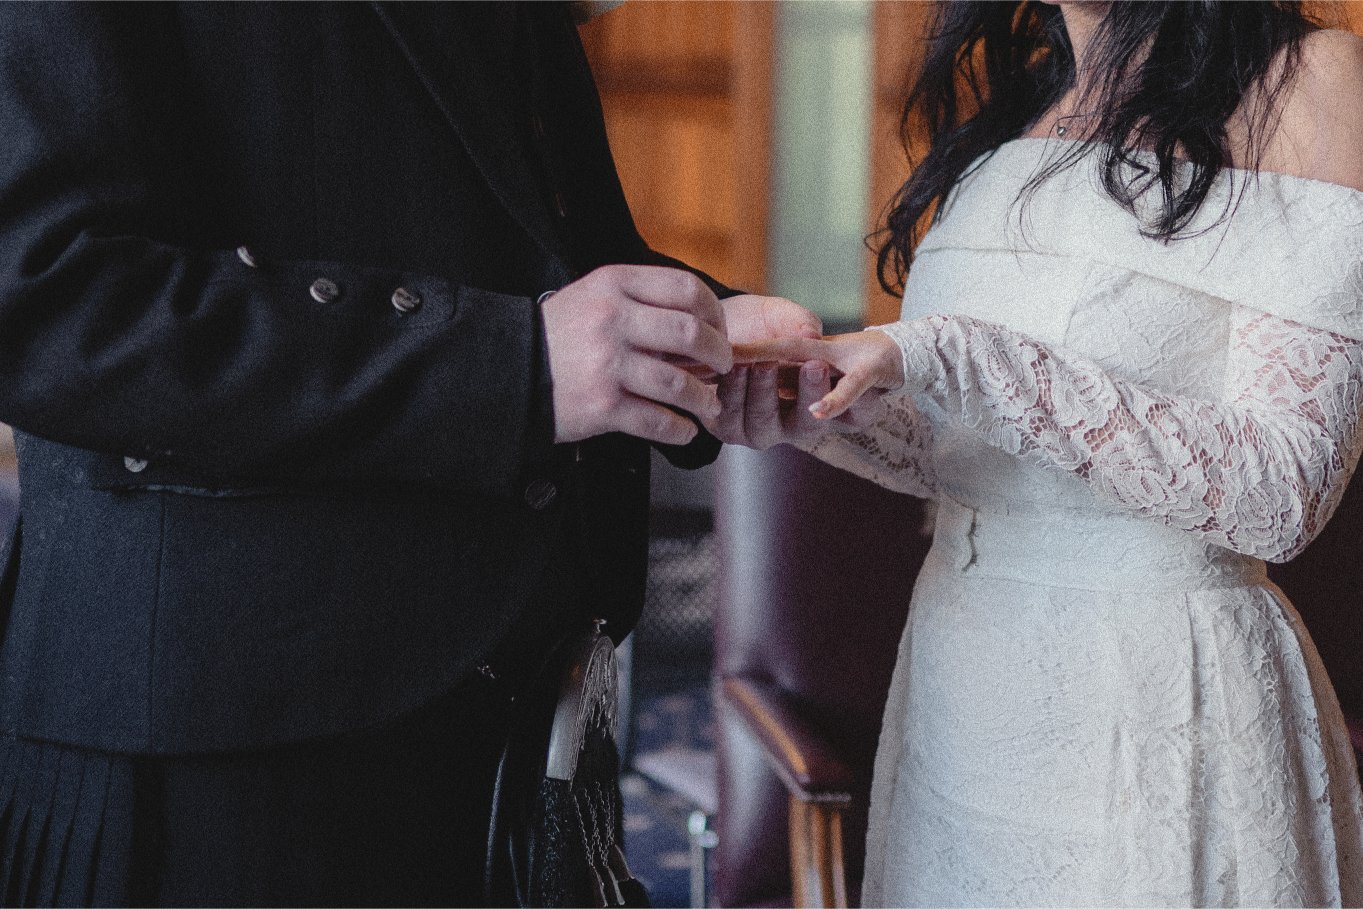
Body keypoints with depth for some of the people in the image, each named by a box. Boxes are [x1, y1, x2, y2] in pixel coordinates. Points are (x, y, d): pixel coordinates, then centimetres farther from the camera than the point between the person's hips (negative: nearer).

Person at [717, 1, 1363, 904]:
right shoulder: (1003, 100, 9)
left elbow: (1279, 494, -20)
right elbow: (970, 457, 12)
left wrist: (952, 356, -25)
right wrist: (822, 419, -9)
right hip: (960, 686, 6)